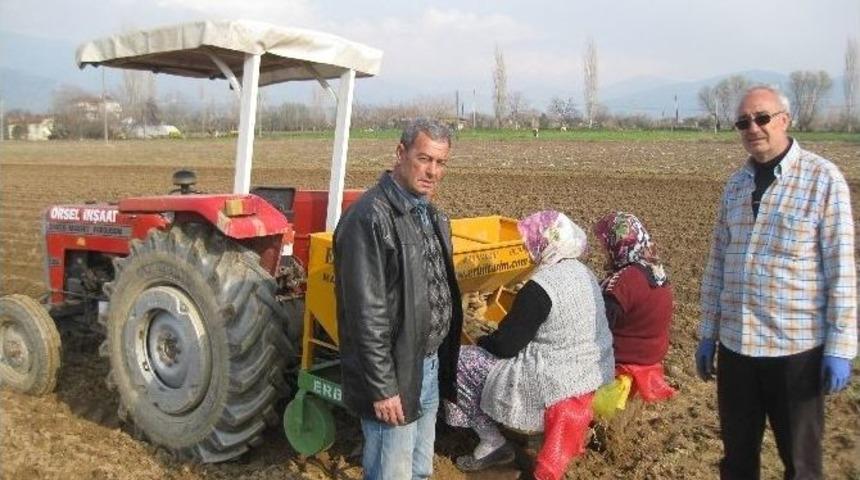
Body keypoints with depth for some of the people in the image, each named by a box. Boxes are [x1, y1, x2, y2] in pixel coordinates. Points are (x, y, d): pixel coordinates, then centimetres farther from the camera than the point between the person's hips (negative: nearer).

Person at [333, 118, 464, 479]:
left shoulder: (431, 215, 9)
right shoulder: (370, 217, -20)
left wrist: (442, 363, 15)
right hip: (394, 374, -8)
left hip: (430, 366, 9)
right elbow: (367, 313, -22)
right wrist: (382, 387, -20)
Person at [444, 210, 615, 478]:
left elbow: (505, 346, -17)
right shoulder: (583, 272, 5)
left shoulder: (539, 287, -23)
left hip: (559, 384, -9)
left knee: (459, 361, -1)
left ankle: (492, 443, 7)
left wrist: (481, 341, 4)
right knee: (486, 349, 24)